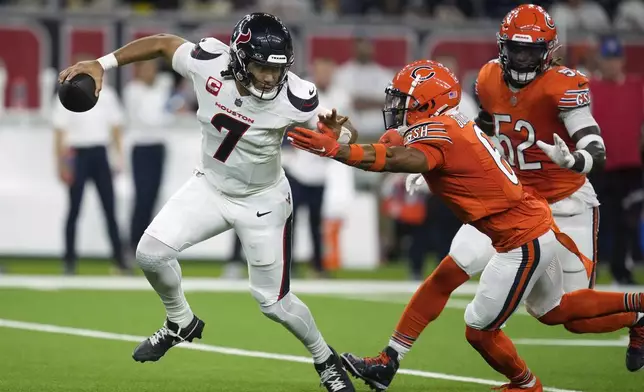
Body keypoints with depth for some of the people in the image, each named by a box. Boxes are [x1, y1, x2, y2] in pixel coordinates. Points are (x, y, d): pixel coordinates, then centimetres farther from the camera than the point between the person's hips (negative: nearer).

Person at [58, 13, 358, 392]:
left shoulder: (295, 98, -31)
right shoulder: (207, 62, -25)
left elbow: (344, 136, -22)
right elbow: (163, 43, -6)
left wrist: (338, 132, -46)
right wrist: (100, 65, -9)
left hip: (262, 203, -3)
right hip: (210, 187, 3)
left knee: (274, 302, 2)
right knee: (151, 252, -9)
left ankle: (326, 360, 30)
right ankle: (181, 324, 21)